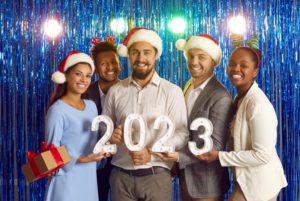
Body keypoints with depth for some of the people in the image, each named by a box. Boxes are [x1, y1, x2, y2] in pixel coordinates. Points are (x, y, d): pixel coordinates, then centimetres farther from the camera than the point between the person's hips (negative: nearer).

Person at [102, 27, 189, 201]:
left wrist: (152, 153, -18)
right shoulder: (115, 91, 6)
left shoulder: (172, 91, -3)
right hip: (121, 176, 2)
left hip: (156, 176, -2)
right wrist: (111, 135, -9)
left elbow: (182, 133, -6)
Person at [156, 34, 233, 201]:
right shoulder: (187, 88, 6)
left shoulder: (220, 97, -18)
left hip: (206, 183, -6)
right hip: (184, 176, 7)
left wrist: (180, 157, -26)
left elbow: (215, 145, -19)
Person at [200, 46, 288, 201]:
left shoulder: (257, 104, -21)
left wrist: (220, 156, -19)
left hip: (258, 184, -8)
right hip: (247, 180, 8)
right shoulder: (239, 99, 7)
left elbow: (262, 155, -24)